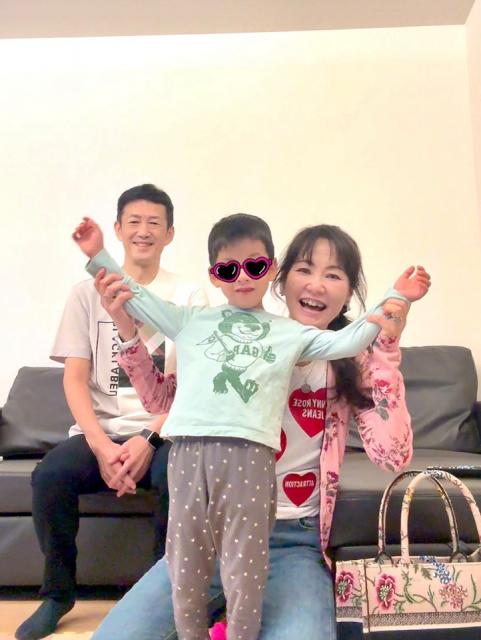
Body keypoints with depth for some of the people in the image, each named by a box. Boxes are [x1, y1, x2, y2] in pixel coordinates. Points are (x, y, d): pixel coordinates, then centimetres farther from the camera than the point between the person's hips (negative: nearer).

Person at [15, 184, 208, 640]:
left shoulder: (189, 298, 5)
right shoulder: (87, 293, 8)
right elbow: (75, 378, 1)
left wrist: (148, 439, -18)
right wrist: (101, 445, -15)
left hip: (164, 431, -1)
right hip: (99, 430, 2)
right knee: (50, 474, -27)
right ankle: (58, 592, -1)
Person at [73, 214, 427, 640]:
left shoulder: (290, 333, 16)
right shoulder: (192, 321, 18)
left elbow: (348, 341, 12)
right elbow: (139, 300, 21)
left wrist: (396, 300, 8)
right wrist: (99, 256, 18)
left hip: (250, 454, -1)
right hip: (189, 450, 1)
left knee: (245, 565, 6)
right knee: (186, 558, 10)